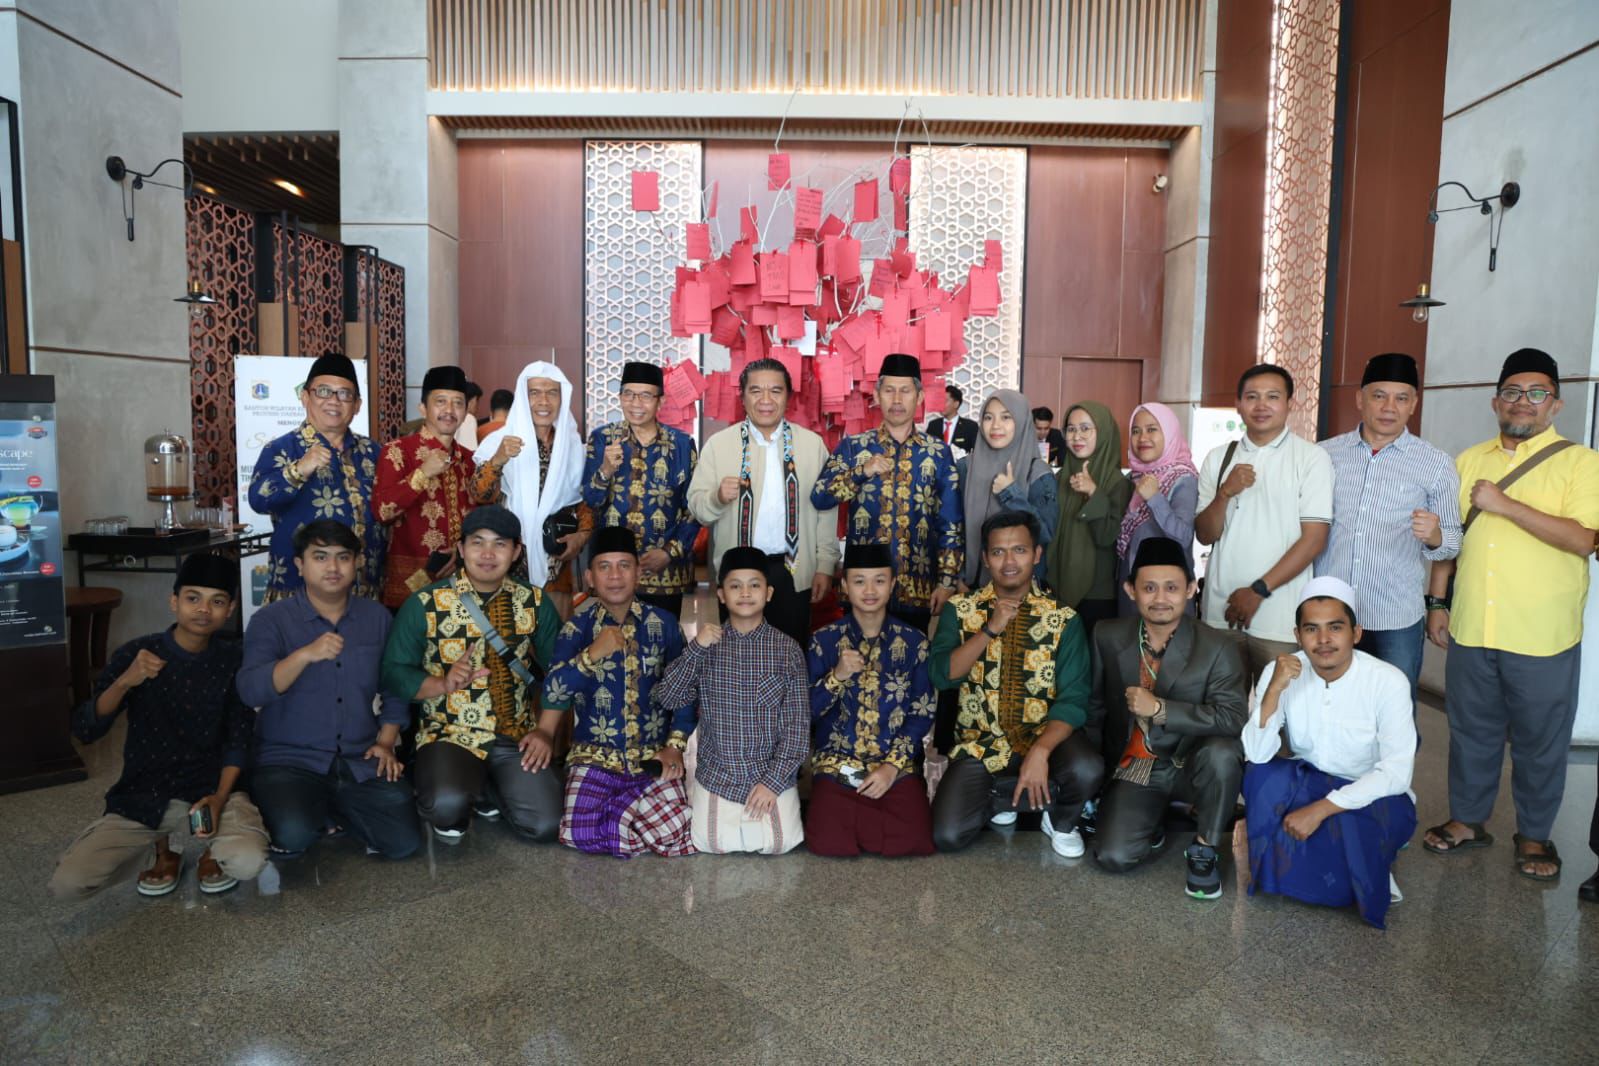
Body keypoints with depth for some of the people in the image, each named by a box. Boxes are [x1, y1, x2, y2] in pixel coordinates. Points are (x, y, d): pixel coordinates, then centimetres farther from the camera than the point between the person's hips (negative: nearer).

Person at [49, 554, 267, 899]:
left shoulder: (234, 660, -3)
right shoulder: (135, 654, -5)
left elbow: (239, 738, -1)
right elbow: (84, 730, -8)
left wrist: (219, 797, -17)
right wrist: (124, 682, -26)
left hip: (211, 788, -1)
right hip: (142, 795, 1)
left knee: (248, 862, -29)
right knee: (66, 884, -16)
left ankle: (213, 852, 10)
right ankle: (162, 851, 14)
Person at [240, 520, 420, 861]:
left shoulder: (378, 617, 7)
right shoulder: (271, 620, -4)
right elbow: (251, 691, -19)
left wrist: (386, 743, 1)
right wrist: (305, 655, -33)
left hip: (359, 762, 3)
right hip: (288, 759, -3)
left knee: (404, 841, -12)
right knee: (293, 835, -32)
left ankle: (333, 811, 15)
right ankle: (312, 812, 5)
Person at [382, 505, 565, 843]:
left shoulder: (535, 602, 4)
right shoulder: (425, 604, -3)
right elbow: (393, 673, -4)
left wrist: (545, 731, -7)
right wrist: (444, 684, -21)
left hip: (517, 737, 3)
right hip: (450, 735, -2)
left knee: (544, 825, -15)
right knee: (447, 804, -33)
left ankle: (488, 789, 17)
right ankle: (461, 798, 7)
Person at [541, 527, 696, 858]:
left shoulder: (663, 623, 2)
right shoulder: (578, 627, -1)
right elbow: (552, 695, -12)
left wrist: (676, 746, -5)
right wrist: (592, 654, -24)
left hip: (654, 757, 1)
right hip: (595, 756, -1)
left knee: (679, 833, -20)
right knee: (581, 834, -23)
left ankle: (617, 808, 8)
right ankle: (627, 807, 8)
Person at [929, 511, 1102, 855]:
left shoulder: (1063, 618, -5)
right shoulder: (960, 609, -2)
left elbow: (1073, 698, -12)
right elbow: (941, 675, -13)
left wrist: (1040, 751, -28)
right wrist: (990, 629, -23)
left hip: (1044, 736, 0)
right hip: (981, 743, 1)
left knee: (1087, 769, -32)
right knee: (948, 835, -18)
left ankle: (1060, 821, 5)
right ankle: (1000, 797, 16)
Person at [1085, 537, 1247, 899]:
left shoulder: (1218, 649, -13)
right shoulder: (1107, 636, -4)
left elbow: (1234, 719, -23)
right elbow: (1095, 707, 7)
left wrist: (1160, 709, -30)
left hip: (1189, 766, -1)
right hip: (1132, 768, 2)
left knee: (1221, 752, -35)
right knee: (1113, 856, -19)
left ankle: (1204, 849, -8)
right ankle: (1151, 820, 17)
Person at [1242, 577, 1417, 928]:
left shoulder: (1388, 681, -18)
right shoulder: (1281, 672, -12)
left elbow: (1396, 773, -23)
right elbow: (1257, 755, -19)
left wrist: (1321, 809, -30)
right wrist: (1274, 689, -32)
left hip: (1374, 796, -2)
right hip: (1304, 788, 2)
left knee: (1350, 822, -35)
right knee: (1260, 777, -28)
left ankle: (1367, 875, 1)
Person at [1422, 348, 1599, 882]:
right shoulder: (1468, 461, 9)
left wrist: (1505, 504, -21)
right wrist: (1438, 602, 10)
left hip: (1543, 637, -3)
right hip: (1471, 630, 4)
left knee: (1540, 741, 10)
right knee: (1471, 730, 15)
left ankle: (1534, 834, 27)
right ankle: (1468, 819, 30)